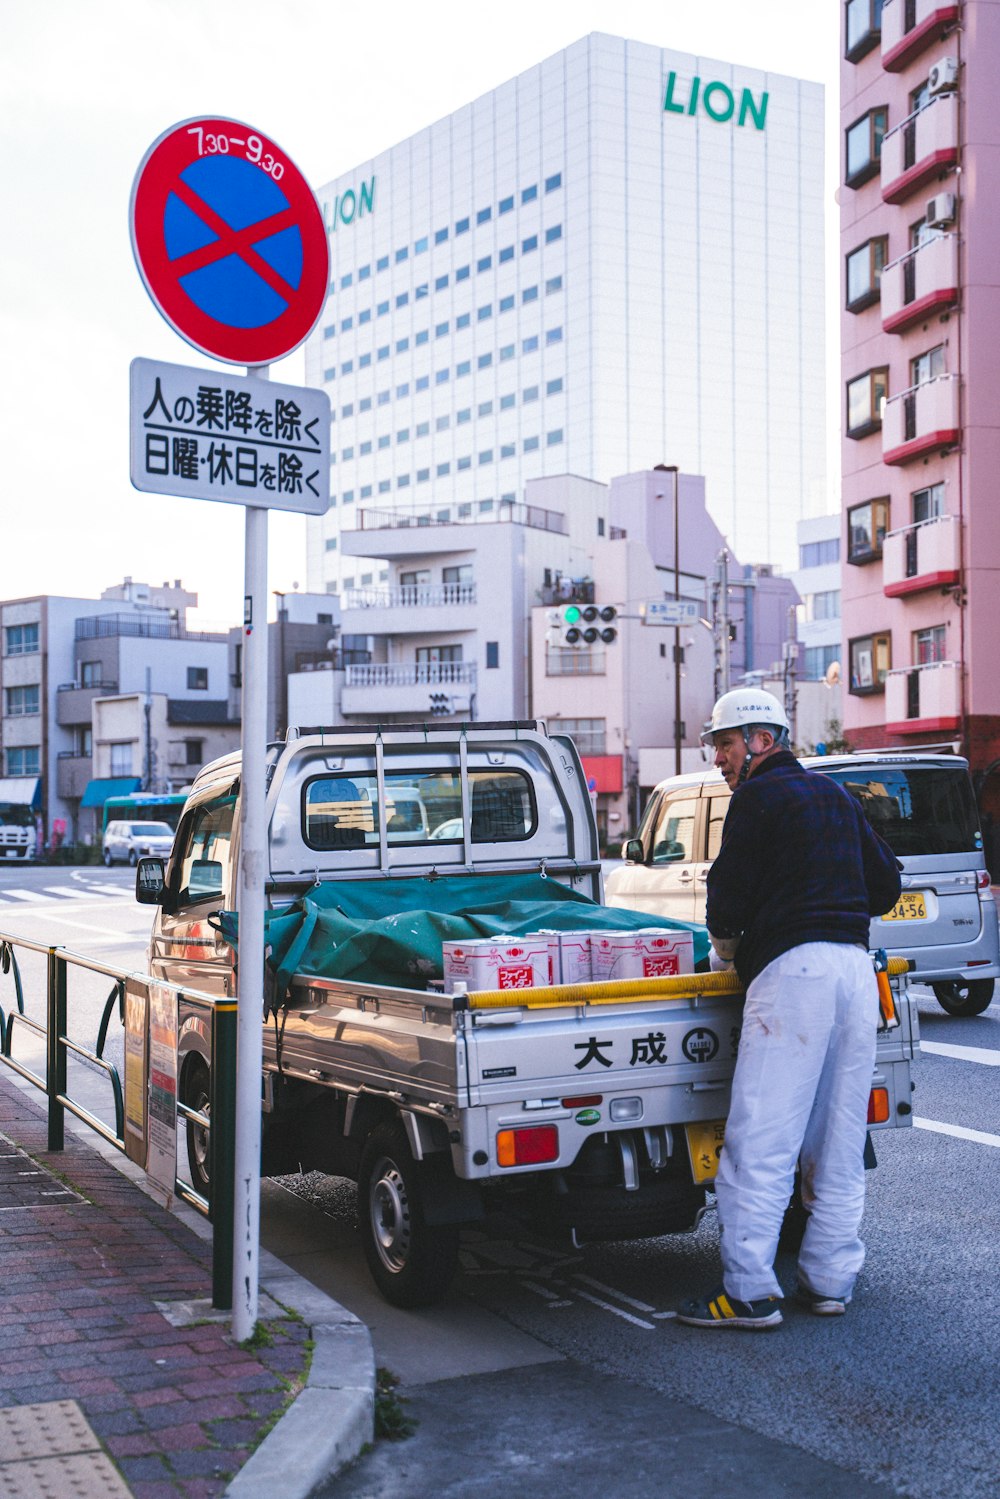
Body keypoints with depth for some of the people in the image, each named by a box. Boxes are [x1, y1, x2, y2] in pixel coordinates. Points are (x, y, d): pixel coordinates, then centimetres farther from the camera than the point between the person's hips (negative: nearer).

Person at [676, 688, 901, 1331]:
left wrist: (726, 939, 14)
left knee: (760, 1140, -6)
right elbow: (886, 882, 26)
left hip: (793, 967, -8)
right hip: (857, 966, 8)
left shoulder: (759, 797, -1)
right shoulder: (838, 798, 22)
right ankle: (830, 1279, 16)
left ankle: (750, 1291, -6)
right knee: (838, 1141, 12)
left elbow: (730, 892, -5)